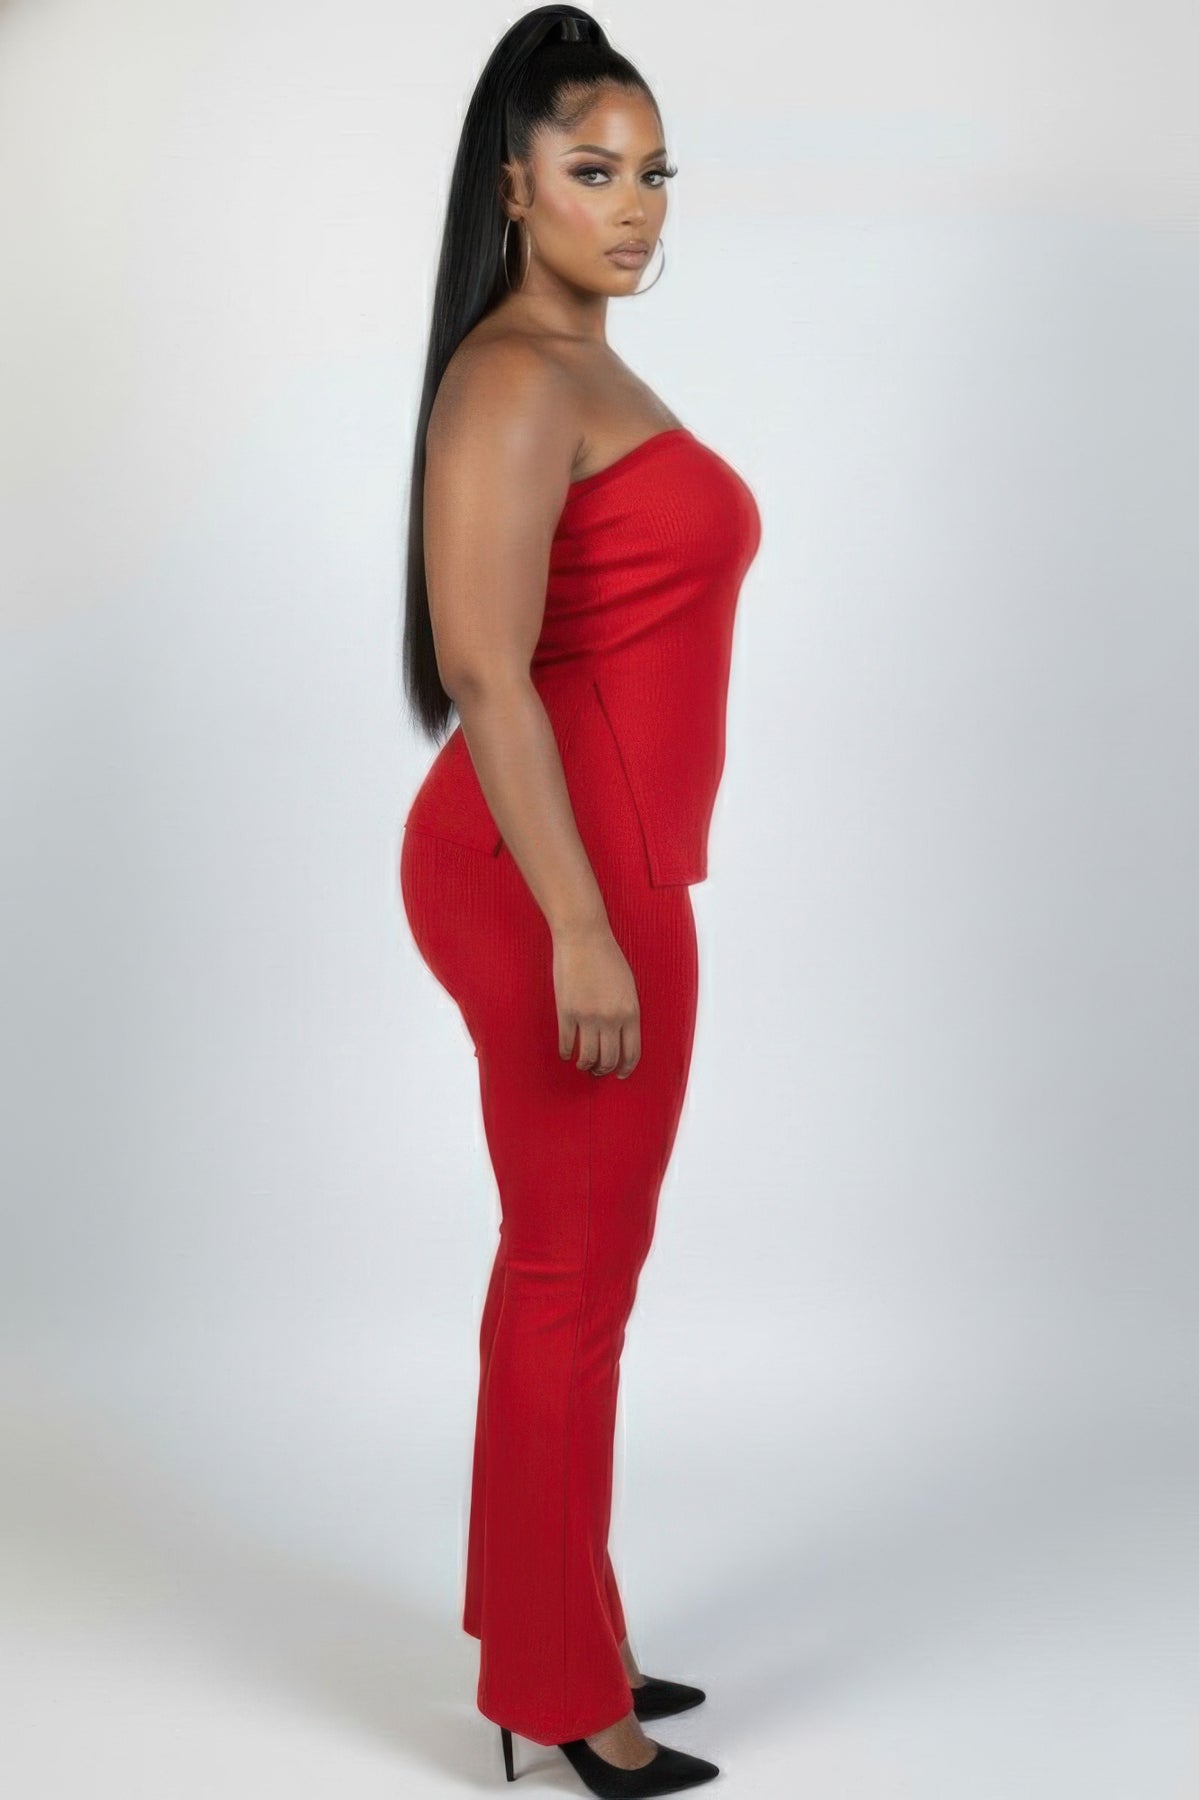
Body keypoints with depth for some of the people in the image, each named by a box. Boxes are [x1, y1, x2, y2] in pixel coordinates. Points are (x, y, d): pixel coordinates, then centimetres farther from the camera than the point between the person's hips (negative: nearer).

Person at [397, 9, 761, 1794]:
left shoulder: (588, 371, 17)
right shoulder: (515, 378, -14)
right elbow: (481, 668, -22)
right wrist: (584, 927, -24)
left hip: (604, 863, 10)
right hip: (558, 876, -10)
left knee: (576, 1259, 17)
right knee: (576, 1273, 0)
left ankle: (548, 1627, 31)